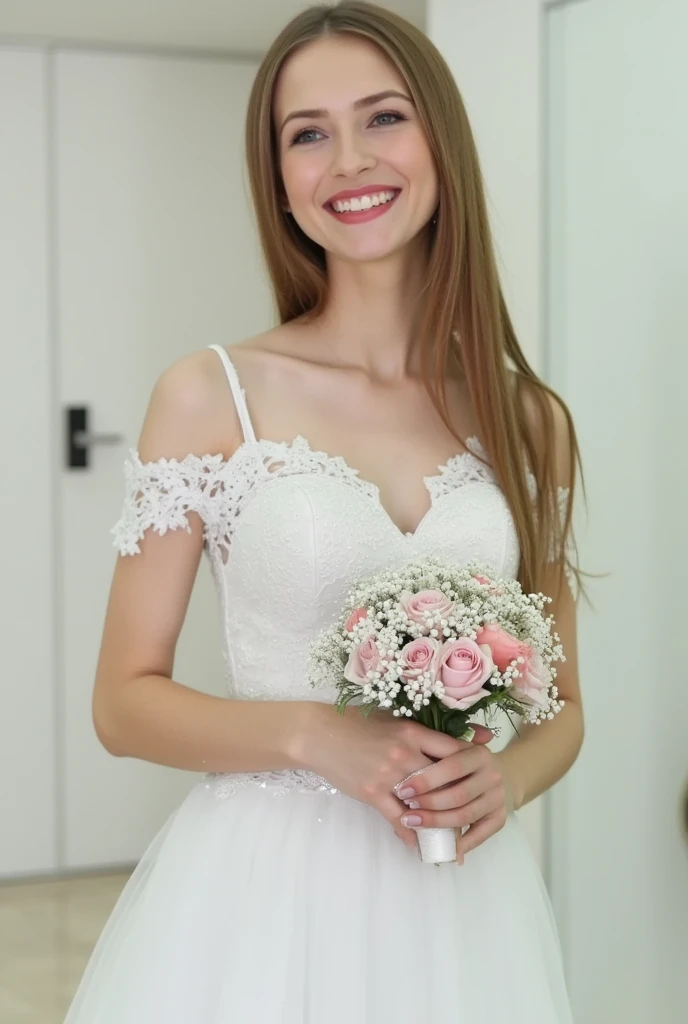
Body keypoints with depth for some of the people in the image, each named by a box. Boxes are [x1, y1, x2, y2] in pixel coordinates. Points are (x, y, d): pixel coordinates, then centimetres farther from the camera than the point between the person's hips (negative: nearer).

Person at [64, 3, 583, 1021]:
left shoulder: (528, 421, 3)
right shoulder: (210, 395, -5)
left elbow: (560, 708, 10)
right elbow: (125, 702, -3)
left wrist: (506, 777, -10)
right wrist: (315, 733, -17)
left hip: (463, 906, 3)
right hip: (263, 898, -2)